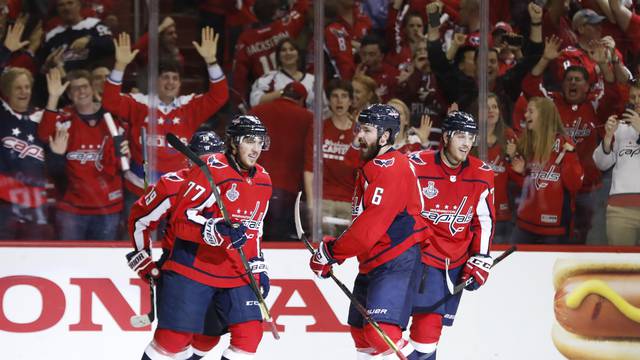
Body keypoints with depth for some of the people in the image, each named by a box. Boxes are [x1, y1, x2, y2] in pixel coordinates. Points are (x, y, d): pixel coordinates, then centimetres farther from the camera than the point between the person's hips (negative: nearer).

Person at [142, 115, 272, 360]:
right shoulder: (212, 169, -13)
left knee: (250, 332, -6)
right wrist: (216, 231, -31)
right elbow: (180, 218, -18)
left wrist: (258, 267, 18)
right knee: (175, 337, -5)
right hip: (193, 268, -6)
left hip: (236, 273, 6)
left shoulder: (263, 181, 11)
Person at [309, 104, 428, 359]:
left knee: (381, 332, -25)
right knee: (361, 331, 20)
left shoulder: (391, 168, -18)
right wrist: (332, 253, 14)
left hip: (396, 262, -11)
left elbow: (373, 224, -24)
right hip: (371, 264, 11)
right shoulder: (370, 167, 17)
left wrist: (330, 252, -15)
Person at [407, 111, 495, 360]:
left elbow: (485, 220, 10)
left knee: (435, 325, 10)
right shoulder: (417, 166, -14)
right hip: (422, 253, -5)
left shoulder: (481, 175, -1)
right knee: (429, 319, -17)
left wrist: (480, 261, 4)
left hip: (456, 262, 5)